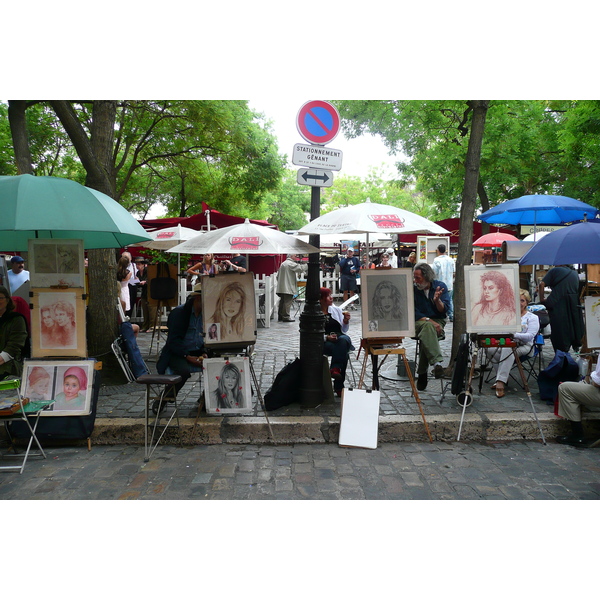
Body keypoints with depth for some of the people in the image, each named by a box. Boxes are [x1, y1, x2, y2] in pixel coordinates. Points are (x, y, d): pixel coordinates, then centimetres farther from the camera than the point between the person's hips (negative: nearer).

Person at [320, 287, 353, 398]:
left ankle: (335, 368, -40)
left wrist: (346, 321, -2)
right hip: (324, 343, -4)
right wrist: (327, 337, -20)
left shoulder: (336, 310, 17)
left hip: (340, 340, 4)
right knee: (340, 350, -33)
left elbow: (344, 330, 19)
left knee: (344, 339, -33)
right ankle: (338, 387, -34)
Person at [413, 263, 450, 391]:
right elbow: (413, 313, -6)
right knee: (428, 327, -37)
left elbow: (444, 310, -4)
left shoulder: (440, 286, 2)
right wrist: (429, 320, -19)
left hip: (438, 322, 1)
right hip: (418, 323, -1)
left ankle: (422, 373, -30)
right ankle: (437, 362, -46)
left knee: (426, 334, -34)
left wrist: (437, 300, -24)